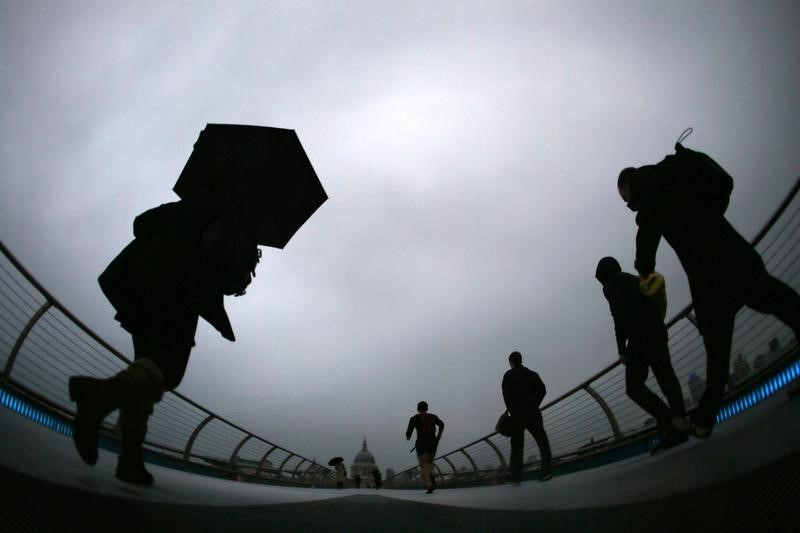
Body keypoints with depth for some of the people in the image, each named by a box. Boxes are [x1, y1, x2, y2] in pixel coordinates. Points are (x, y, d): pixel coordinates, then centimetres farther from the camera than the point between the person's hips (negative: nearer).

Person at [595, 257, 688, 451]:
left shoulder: (610, 285, 3)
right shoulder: (635, 280, 26)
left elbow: (619, 314, -11)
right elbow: (657, 306, 21)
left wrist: (621, 349, -12)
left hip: (639, 335, -7)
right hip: (658, 330, 7)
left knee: (634, 386, -3)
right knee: (667, 378, 0)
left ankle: (668, 421, -21)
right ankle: (680, 425, -13)